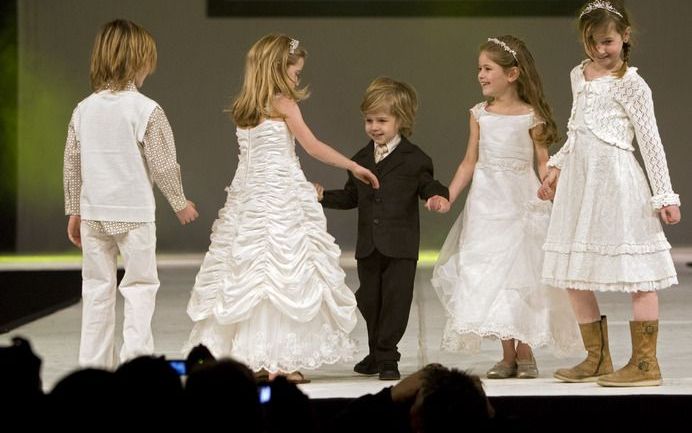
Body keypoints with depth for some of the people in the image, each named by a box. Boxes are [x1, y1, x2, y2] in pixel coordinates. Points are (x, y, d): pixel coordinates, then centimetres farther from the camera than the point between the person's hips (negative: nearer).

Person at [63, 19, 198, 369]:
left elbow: (72, 166, 7)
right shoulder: (146, 110, -12)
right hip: (134, 212, -4)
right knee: (140, 286, 4)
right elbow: (163, 166, -9)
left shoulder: (84, 110, 2)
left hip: (93, 213, 4)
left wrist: (74, 212, 18)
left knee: (97, 288, 11)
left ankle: (93, 365, 13)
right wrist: (180, 203, 7)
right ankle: (136, 358, -1)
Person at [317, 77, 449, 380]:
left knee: (395, 299, -3)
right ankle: (376, 354, 27)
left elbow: (427, 185, 2)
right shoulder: (360, 160, 11)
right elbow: (351, 196, 17)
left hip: (401, 246, -5)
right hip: (368, 246, 5)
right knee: (369, 301, 12)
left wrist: (438, 195, -21)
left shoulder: (413, 159, -4)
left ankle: (387, 358, 4)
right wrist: (324, 196, 4)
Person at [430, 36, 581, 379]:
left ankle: (525, 353, 11)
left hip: (521, 204, -3)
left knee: (521, 274, -1)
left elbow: (543, 163, -2)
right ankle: (507, 355, 9)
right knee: (491, 277, 2)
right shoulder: (480, 115, 6)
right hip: (486, 205, 3)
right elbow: (470, 162, 9)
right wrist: (448, 196, 1)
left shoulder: (531, 116, -3)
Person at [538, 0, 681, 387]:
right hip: (579, 181, 8)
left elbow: (651, 142, -7)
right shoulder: (579, 76, 14)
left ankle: (645, 363, -2)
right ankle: (597, 359, 19)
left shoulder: (630, 84, -7)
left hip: (616, 181, -8)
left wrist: (665, 195, -9)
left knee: (637, 274, -5)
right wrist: (556, 168, 19)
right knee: (574, 275, 8)